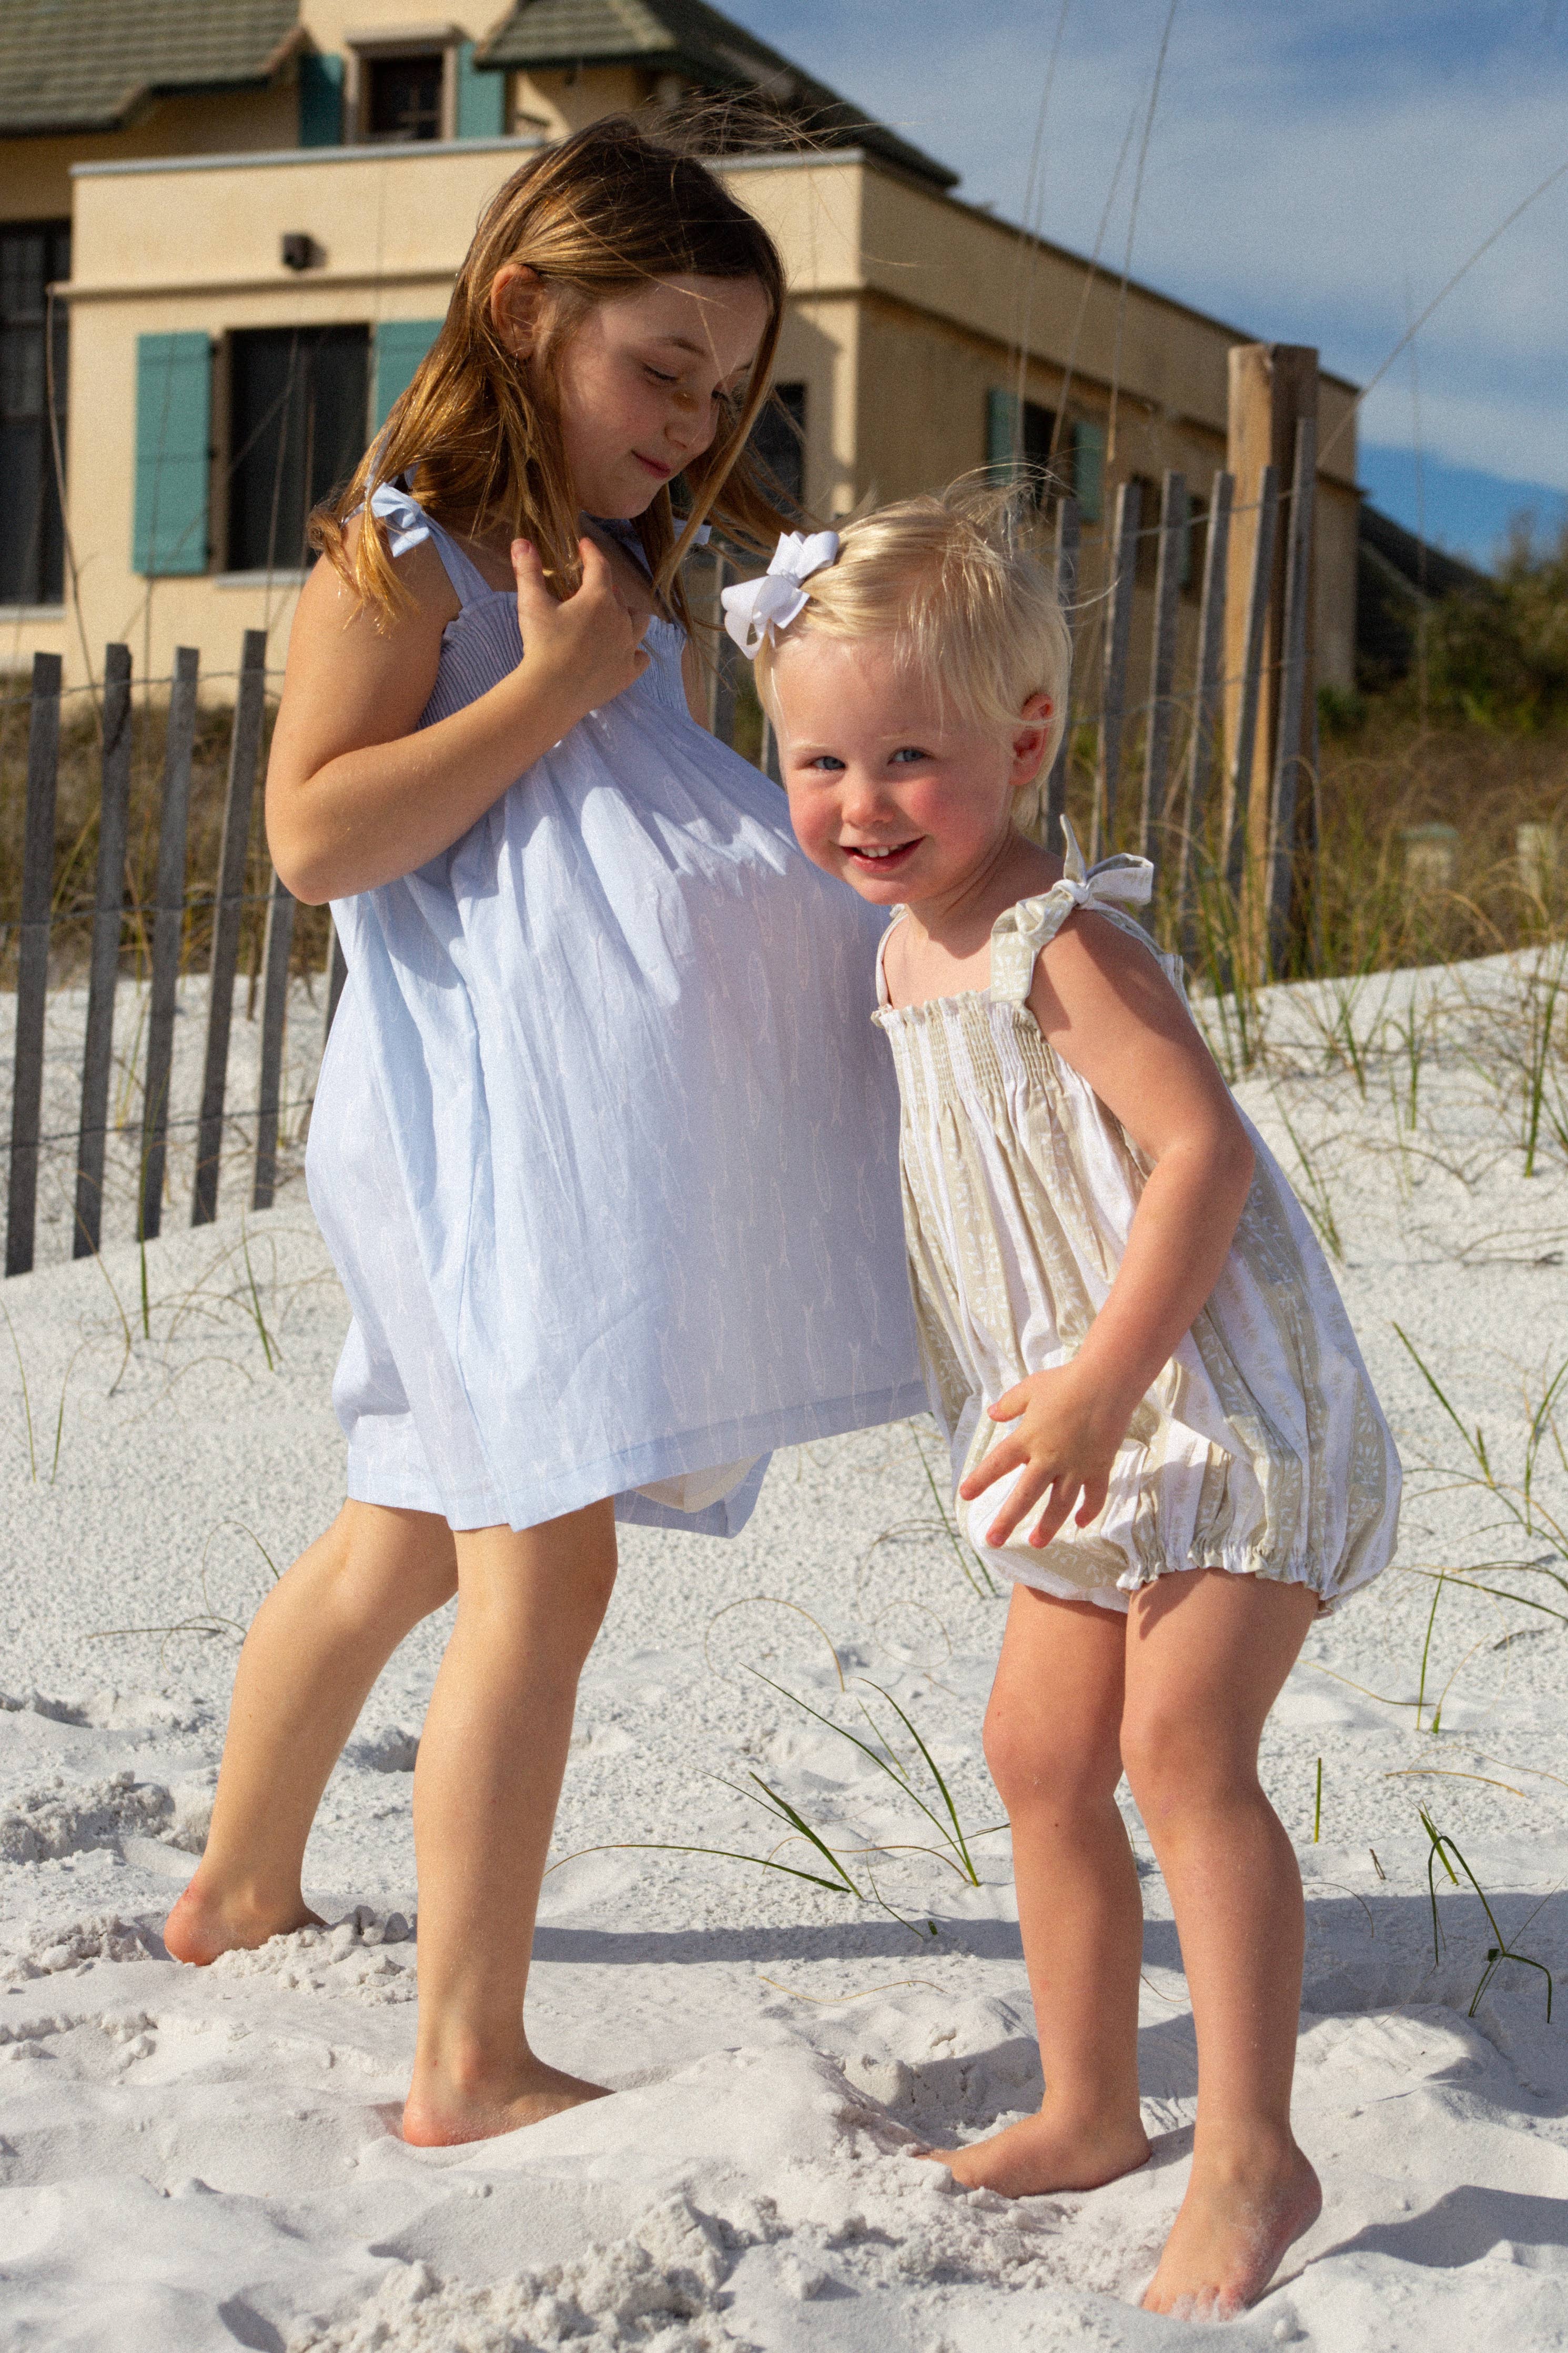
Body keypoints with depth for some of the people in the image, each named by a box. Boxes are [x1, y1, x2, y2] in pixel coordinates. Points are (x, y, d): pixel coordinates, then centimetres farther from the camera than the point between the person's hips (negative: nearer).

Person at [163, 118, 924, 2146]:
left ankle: (237, 1894, 37)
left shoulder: (627, 585, 17)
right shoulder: (398, 556, -9)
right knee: (546, 1561, -12)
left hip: (595, 1122, 9)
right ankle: (469, 2061, -7)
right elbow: (316, 836, -19)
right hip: (482, 1112, -9)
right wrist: (553, 685, -19)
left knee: (405, 1541, 20)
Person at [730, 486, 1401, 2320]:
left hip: (1223, 1399, -9)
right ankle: (1091, 2111, 26)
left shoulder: (1066, 943, -20)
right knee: (1041, 1753, 12)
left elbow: (1205, 1152, -27)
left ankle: (1252, 2153, -8)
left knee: (1182, 1746, -17)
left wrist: (1100, 1384, -30)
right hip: (1096, 1432, 10)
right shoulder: (905, 942, 8)